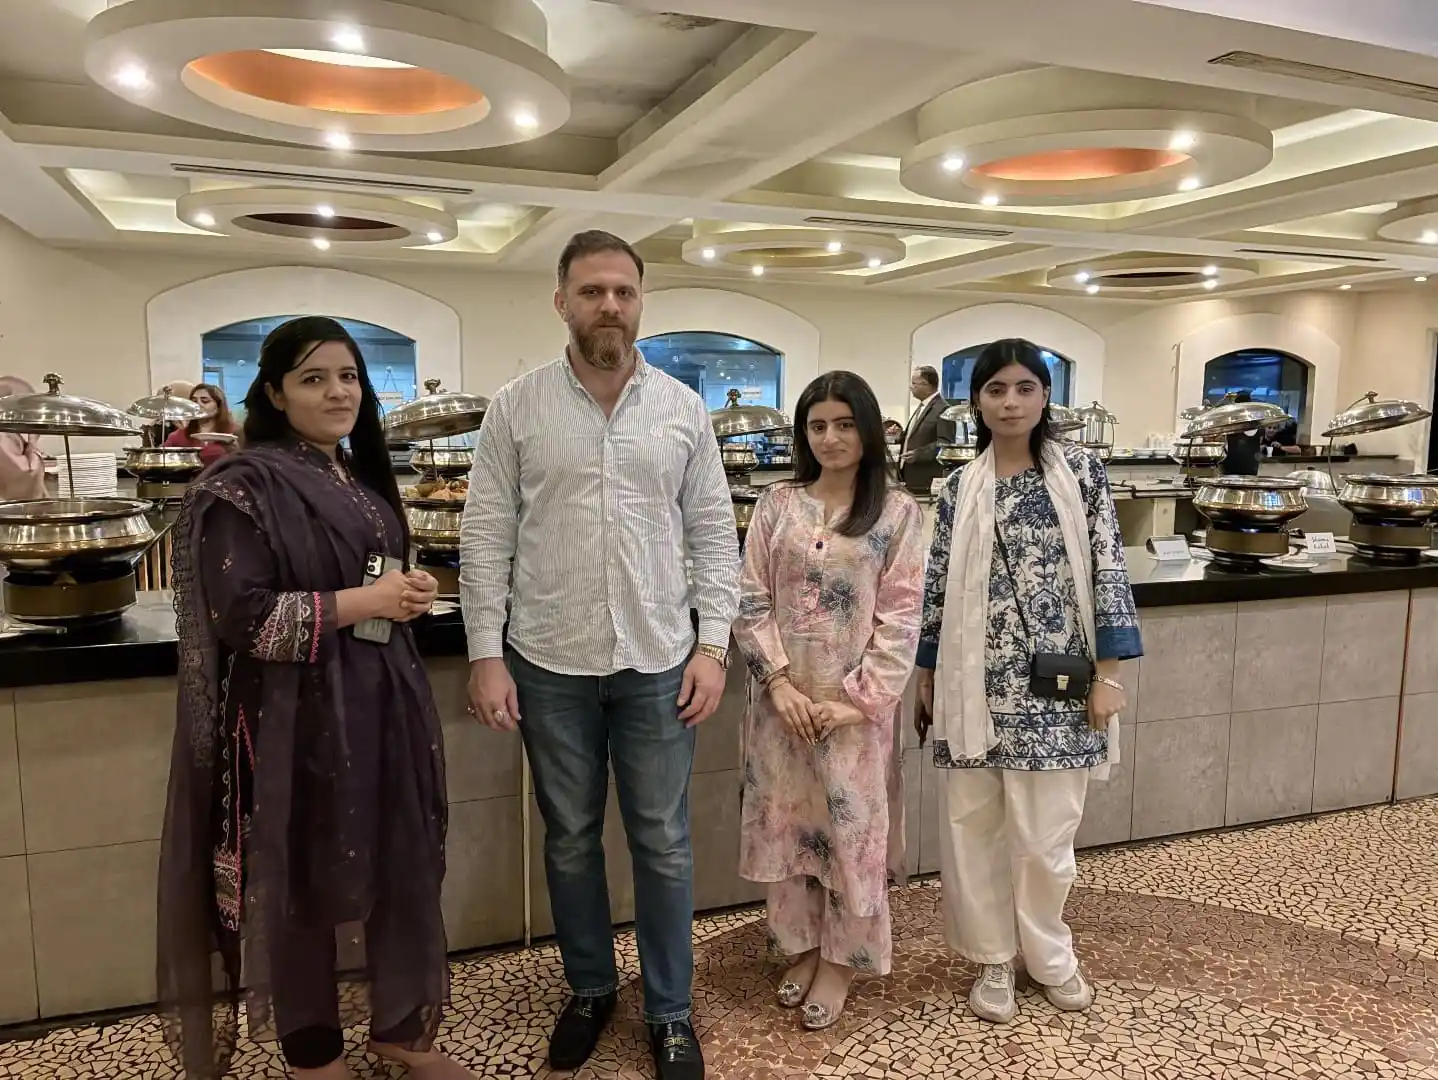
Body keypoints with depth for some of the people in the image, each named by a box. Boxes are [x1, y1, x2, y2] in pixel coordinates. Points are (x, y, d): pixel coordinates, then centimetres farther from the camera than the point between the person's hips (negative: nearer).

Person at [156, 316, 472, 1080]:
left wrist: (413, 592, 2)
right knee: (306, 881, 8)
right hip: (299, 718, -7)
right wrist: (365, 601, -17)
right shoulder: (246, 486, -12)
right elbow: (240, 615, -19)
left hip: (382, 706, 7)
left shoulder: (364, 478, 12)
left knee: (396, 866, 13)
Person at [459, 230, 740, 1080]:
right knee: (570, 840, 15)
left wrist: (712, 645, -3)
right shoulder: (517, 408, -1)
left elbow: (714, 534, 3)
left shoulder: (684, 408, 2)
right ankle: (591, 990, 37)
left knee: (664, 843, 10)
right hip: (549, 664, 0)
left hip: (659, 661, 1)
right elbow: (487, 537, -2)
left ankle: (671, 1010, 29)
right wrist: (486, 656, -6)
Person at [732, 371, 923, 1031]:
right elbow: (751, 601, 0)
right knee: (785, 820, 12)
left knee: (851, 829, 7)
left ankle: (841, 960, 27)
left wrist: (859, 699, -13)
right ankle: (801, 945, 32)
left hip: (856, 704, -2)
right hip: (783, 698, 3)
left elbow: (901, 614, -6)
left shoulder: (897, 511, -3)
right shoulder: (777, 505, 3)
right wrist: (778, 683, -10)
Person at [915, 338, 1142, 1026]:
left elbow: (1108, 573, -2)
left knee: (1045, 832, 6)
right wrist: (927, 673, 9)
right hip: (976, 682, 2)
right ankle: (993, 958, 30)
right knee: (973, 827, 10)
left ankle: (1048, 954, 33)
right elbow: (938, 586, 8)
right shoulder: (961, 489, 5)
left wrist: (1108, 672, -6)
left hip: (1055, 684, -2)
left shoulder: (1081, 473, 0)